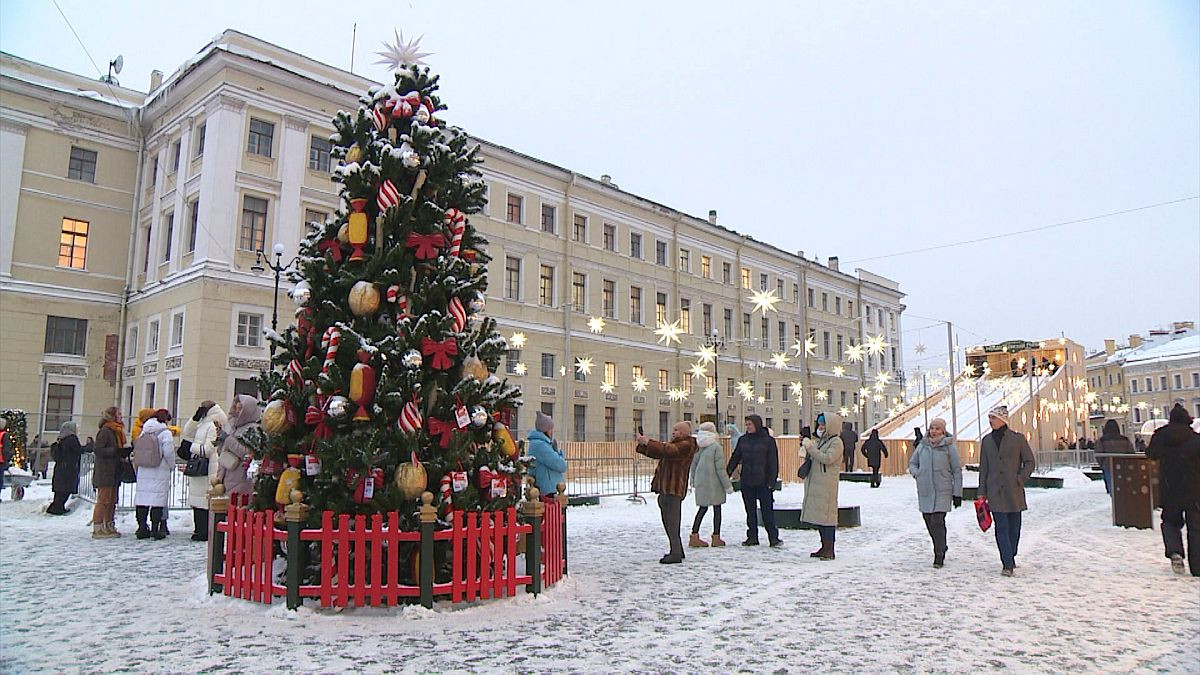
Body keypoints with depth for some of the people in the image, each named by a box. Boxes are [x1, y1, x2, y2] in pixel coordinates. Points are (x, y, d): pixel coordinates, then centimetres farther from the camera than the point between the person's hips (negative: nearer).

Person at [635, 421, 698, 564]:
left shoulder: (686, 445, -8)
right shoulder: (675, 443, 23)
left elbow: (669, 450, -24)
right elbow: (657, 453, 24)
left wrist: (648, 442, -23)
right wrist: (642, 444, 11)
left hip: (674, 489, -10)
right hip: (665, 488, 10)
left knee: (672, 522, -10)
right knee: (668, 522, 15)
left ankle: (676, 554, -7)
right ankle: (678, 551, 25)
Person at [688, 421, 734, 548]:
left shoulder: (697, 446, 3)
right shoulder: (716, 447, -13)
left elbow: (693, 464, 9)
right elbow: (720, 468, -13)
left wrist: (693, 480, 20)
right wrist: (728, 485, -7)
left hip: (700, 482, 5)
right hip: (713, 483, -5)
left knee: (702, 508, 13)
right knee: (717, 509, 8)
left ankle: (694, 536, 9)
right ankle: (716, 538, 12)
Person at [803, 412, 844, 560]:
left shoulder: (836, 441, -7)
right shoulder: (821, 440, 19)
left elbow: (828, 458, -20)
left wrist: (811, 448, -17)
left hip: (827, 483, -9)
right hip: (815, 482, 9)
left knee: (826, 514, -8)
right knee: (818, 514, 10)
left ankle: (830, 550, -4)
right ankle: (824, 547, 18)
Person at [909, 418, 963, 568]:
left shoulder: (949, 446, -4)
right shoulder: (922, 445, 7)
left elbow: (957, 470, -1)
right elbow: (912, 463, 19)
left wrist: (957, 493, -4)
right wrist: (917, 474, -2)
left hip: (942, 492, -4)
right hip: (925, 492, 4)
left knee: (938, 523, -12)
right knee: (929, 523, 10)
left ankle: (939, 557, -3)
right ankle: (941, 548, 33)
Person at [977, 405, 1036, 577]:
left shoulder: (1018, 438, -1)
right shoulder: (987, 441, 8)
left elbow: (1030, 462, 4)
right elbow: (983, 468, 11)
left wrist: (1020, 479, -9)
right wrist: (981, 492, 8)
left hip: (1014, 491, -1)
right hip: (995, 492, 1)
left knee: (1014, 527, 8)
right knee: (1001, 528, -6)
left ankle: (1011, 558, 27)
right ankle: (1007, 564, -7)